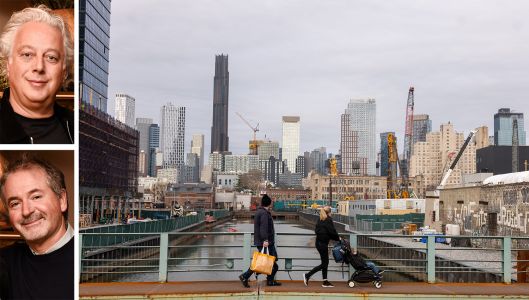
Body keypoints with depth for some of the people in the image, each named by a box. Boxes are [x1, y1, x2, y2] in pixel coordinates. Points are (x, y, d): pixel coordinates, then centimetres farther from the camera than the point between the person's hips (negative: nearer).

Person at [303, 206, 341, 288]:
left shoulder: (320, 220, 11)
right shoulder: (328, 220, -11)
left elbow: (317, 230, 12)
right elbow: (332, 231, -14)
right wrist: (338, 238, 4)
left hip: (319, 243, 8)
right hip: (323, 243, -8)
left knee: (325, 262, 13)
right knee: (324, 263, -1)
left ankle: (325, 282, 14)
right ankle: (307, 275, -5)